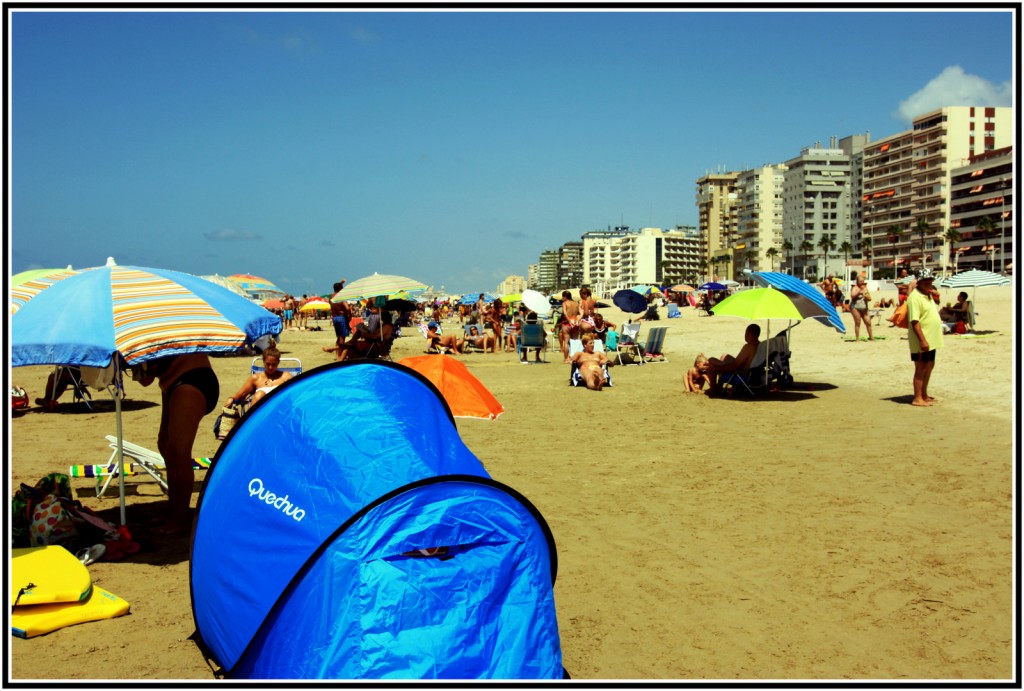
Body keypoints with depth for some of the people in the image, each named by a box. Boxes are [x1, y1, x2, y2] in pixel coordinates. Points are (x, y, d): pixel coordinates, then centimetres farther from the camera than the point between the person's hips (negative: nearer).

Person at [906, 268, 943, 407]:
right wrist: (922, 340, -27)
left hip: (931, 340, 9)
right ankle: (917, 398, 3)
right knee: (920, 368, -4)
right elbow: (914, 321, -24)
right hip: (922, 341, -9)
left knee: (929, 366, 15)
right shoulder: (915, 297, -17)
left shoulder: (928, 295, 13)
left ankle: (924, 395, 25)